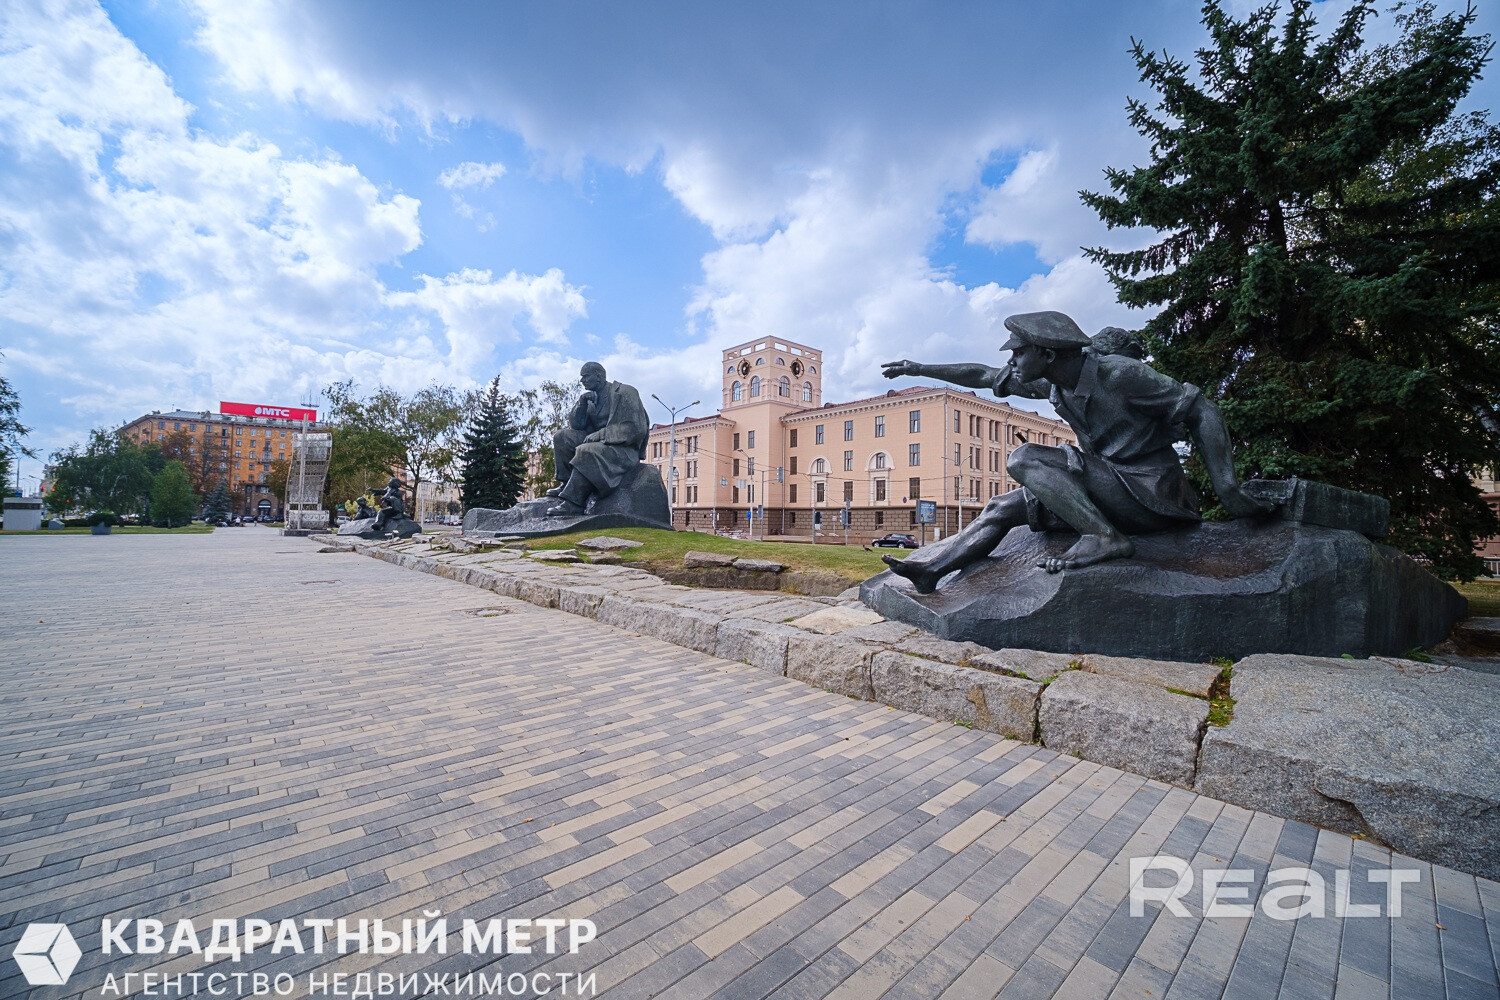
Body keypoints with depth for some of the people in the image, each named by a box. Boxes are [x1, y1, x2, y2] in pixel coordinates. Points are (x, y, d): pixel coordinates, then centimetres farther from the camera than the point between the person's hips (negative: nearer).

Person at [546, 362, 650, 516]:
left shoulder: (625, 393, -9)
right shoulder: (591, 397, 13)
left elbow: (635, 429, -19)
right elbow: (575, 425, 12)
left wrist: (600, 434, -21)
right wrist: (582, 404, -6)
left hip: (625, 448, -8)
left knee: (587, 451, -33)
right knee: (562, 437, -2)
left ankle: (572, 503, -31)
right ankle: (566, 484, -8)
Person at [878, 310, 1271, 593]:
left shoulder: (1117, 373, -17)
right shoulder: (1052, 383, 5)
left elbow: (1200, 411, -13)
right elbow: (985, 376, 14)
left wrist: (1228, 489, -19)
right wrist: (918, 369, 18)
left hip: (1152, 494, -8)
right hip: (1112, 491, 8)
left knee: (1024, 459, -23)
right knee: (1000, 509, 0)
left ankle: (1106, 538, -27)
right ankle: (927, 568, -3)